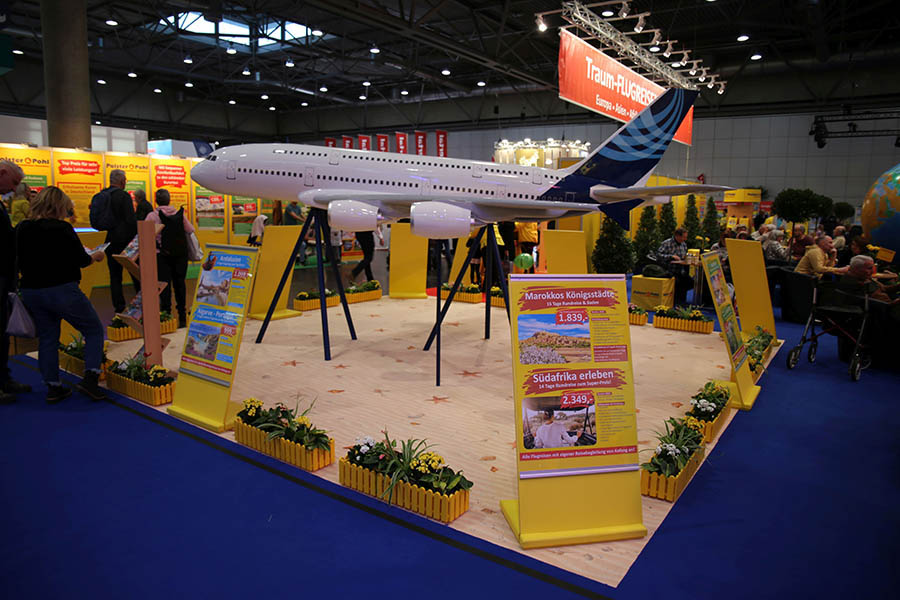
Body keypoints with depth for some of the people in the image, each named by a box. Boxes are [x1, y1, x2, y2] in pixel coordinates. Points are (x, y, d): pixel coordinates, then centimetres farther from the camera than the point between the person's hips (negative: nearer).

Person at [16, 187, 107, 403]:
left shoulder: (23, 229, 6)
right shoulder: (62, 229, -13)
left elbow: (21, 263, 13)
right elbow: (81, 260, -8)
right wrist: (95, 256, 11)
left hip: (32, 292, 6)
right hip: (62, 290, -6)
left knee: (47, 338, 14)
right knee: (94, 330, 6)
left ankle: (53, 387, 16)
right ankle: (90, 376, -8)